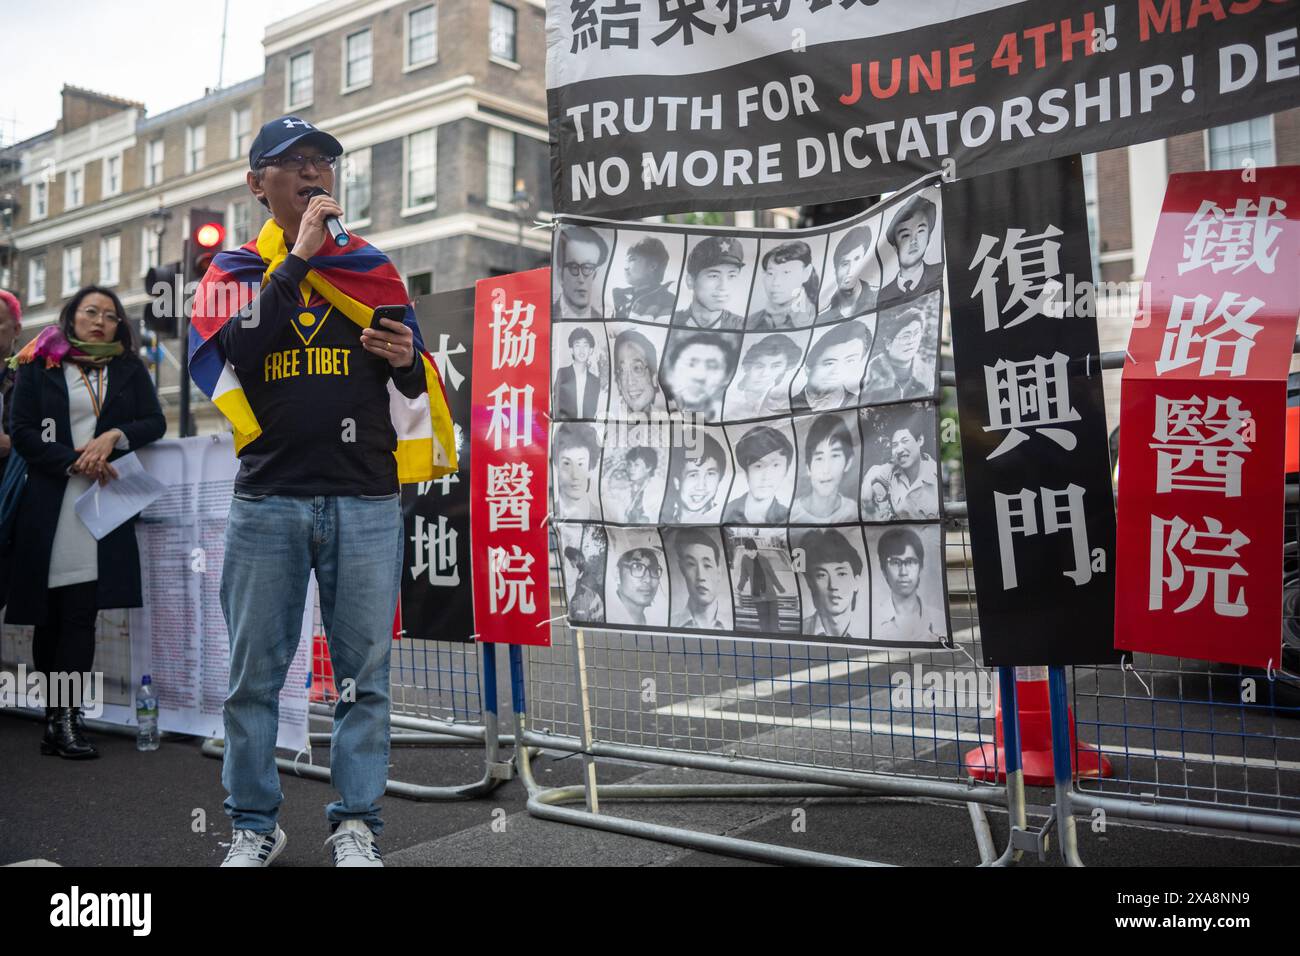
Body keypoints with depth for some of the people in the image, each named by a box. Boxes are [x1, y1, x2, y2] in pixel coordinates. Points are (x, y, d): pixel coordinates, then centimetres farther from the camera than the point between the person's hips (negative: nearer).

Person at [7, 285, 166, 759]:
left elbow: (155, 423, 8)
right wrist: (74, 462, -11)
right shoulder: (38, 365, 8)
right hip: (49, 503, -1)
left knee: (80, 611, -7)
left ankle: (63, 718, -7)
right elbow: (22, 433, 1)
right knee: (50, 613, 1)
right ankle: (60, 717, 7)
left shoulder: (130, 369, 15)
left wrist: (113, 437, -10)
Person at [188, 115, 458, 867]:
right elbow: (234, 355, -13)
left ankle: (357, 825, 16)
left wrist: (406, 360, -9)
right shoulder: (235, 269, 9)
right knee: (255, 674, 6)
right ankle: (255, 826, 21)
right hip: (268, 501, 0)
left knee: (365, 672, 4)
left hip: (366, 501, 1)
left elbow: (416, 386, 15)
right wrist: (297, 258, -13)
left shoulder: (374, 267, 12)